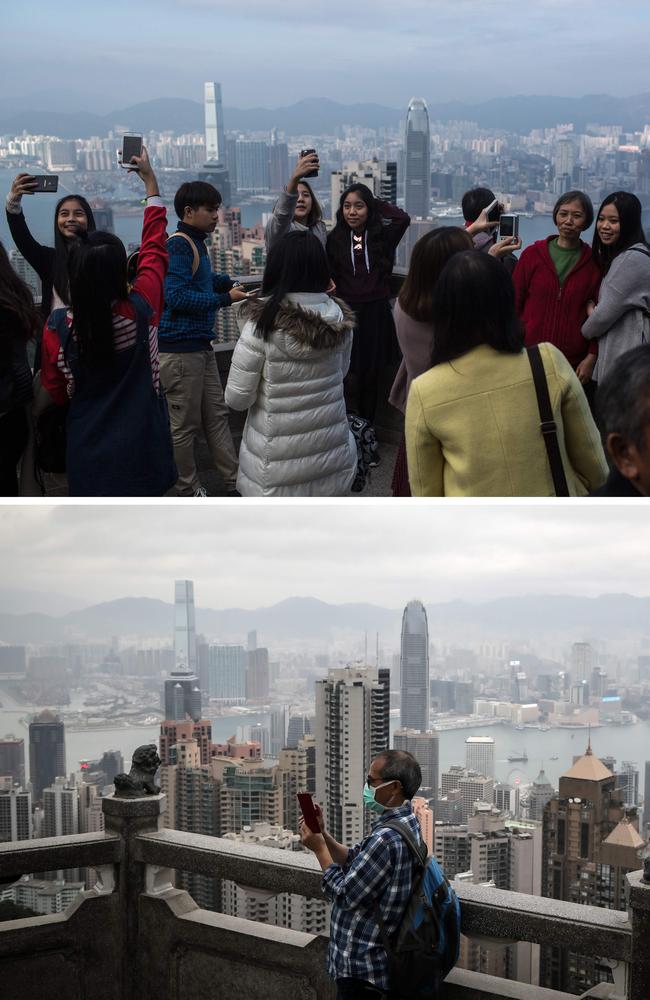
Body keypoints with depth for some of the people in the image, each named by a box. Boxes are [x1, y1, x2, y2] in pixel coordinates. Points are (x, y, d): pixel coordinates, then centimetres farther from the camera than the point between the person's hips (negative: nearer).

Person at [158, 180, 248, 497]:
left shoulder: (196, 243, 13)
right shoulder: (178, 245, -16)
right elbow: (177, 296, -23)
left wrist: (227, 283, 4)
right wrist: (225, 299, -18)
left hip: (201, 346, 10)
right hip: (180, 349, -10)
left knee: (217, 416, 12)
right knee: (185, 425, 1)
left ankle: (235, 483, 18)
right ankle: (188, 491, 12)